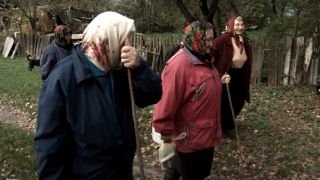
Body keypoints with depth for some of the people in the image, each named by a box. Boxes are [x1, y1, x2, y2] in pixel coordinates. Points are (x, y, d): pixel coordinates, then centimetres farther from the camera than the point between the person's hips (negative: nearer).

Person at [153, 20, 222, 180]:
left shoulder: (203, 60, 6)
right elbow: (165, 105, -28)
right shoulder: (179, 65, -26)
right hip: (190, 140, -9)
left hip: (206, 135, 9)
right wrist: (168, 135, -19)